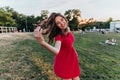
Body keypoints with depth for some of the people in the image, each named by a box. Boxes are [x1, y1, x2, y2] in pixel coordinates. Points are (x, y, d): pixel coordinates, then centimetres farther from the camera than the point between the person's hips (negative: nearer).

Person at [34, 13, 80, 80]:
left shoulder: (68, 30, -7)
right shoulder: (59, 35, -26)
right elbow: (56, 51, -47)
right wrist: (42, 42, -63)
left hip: (72, 59, 6)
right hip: (64, 61, -6)